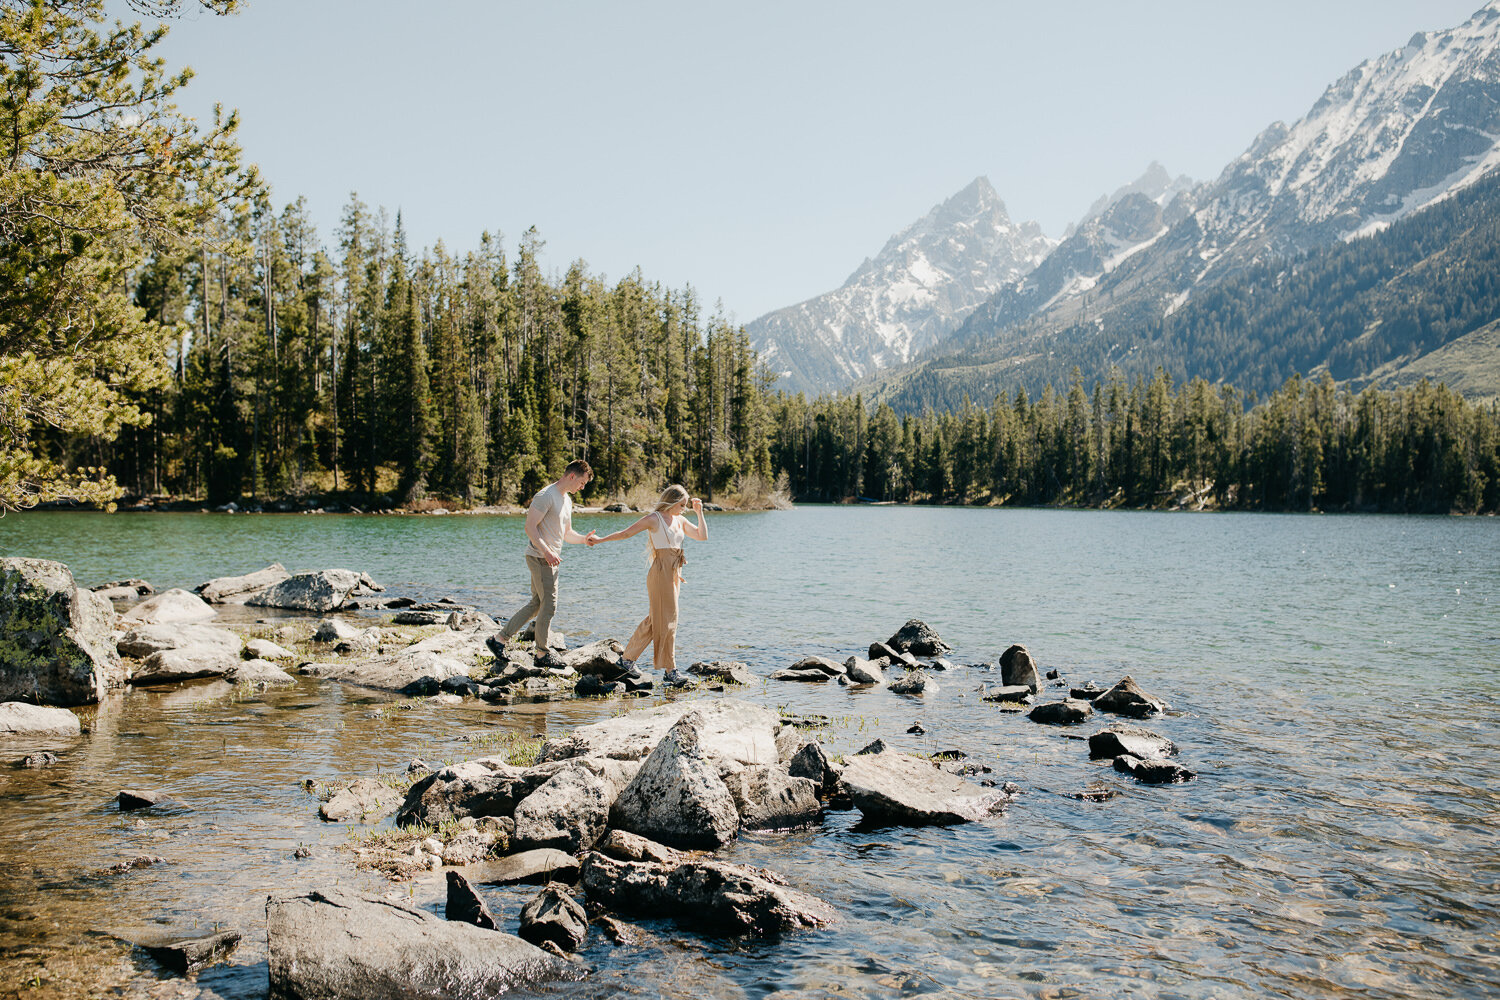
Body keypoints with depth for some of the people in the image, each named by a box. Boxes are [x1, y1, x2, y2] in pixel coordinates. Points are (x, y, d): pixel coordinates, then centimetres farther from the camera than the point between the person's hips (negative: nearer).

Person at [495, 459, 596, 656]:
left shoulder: (567, 500, 17)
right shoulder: (546, 496, -14)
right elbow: (530, 527, -20)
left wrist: (583, 539, 5)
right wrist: (547, 551, -28)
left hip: (552, 559, 10)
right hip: (540, 558, -10)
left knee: (537, 604, 13)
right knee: (549, 605, -4)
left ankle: (501, 639, 20)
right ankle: (542, 653, 9)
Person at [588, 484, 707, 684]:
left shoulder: (680, 521, 15)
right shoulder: (654, 519, -6)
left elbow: (702, 536, 16)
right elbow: (626, 533, -4)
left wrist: (699, 513, 9)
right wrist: (601, 539, -10)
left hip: (674, 575, 8)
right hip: (661, 572, -8)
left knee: (654, 620, 11)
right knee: (667, 620, -6)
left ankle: (627, 658, 21)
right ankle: (669, 670, -2)